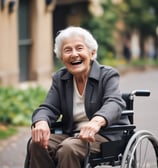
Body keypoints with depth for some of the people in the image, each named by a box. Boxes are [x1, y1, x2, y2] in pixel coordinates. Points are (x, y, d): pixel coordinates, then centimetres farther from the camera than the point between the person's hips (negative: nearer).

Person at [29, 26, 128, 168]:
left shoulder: (108, 75, -3)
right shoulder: (59, 79, 13)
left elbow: (114, 103, -21)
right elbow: (49, 107, 2)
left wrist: (97, 121, -47)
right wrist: (41, 122, -26)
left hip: (104, 136, -4)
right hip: (71, 134, 5)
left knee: (68, 148, -34)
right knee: (38, 145, -25)